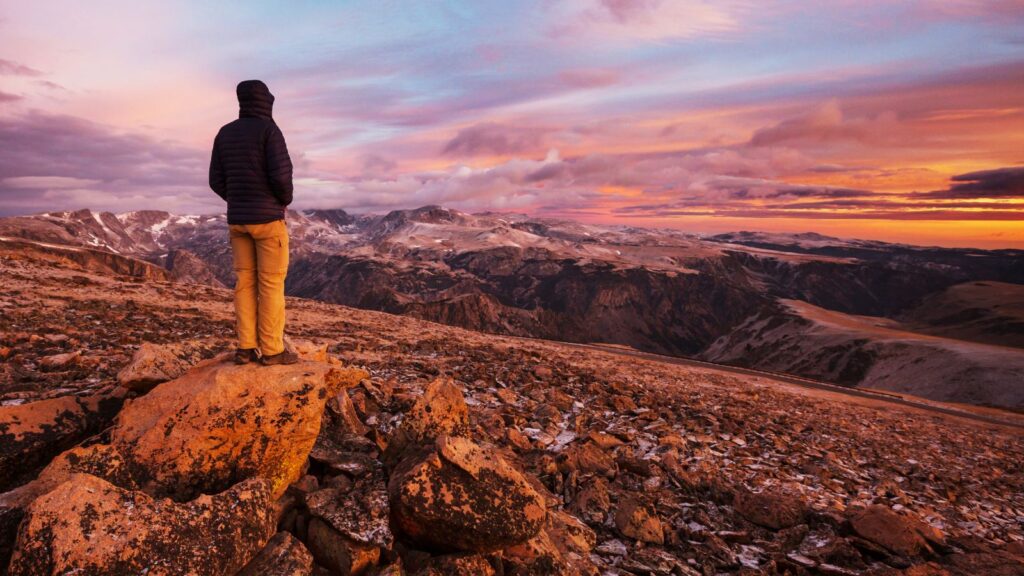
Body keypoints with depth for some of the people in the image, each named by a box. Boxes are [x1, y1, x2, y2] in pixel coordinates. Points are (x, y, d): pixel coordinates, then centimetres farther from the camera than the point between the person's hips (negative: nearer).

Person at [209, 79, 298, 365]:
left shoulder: (225, 133, 11)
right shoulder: (269, 130, -8)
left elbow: (217, 181, 8)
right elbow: (281, 174, -19)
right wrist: (285, 200, 2)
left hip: (237, 218, 6)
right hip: (267, 217, -6)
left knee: (245, 281, 8)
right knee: (271, 282, -3)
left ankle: (246, 348, 9)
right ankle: (272, 350, -1)